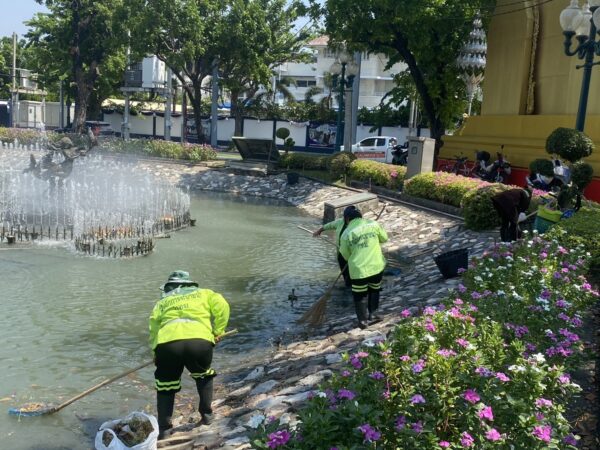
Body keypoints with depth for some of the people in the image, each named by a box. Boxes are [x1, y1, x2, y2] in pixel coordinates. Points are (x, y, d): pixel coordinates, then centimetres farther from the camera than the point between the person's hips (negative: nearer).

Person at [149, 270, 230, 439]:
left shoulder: (162, 302, 31)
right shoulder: (203, 293, 29)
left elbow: (153, 330, 19)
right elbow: (221, 306, 12)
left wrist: (156, 355, 24)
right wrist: (217, 331, 18)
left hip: (167, 344, 0)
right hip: (199, 341, 0)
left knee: (165, 385, 21)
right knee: (203, 376, 30)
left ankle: (162, 429, 18)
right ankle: (206, 414, 29)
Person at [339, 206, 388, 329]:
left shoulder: (346, 234, -8)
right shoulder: (373, 224, -4)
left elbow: (345, 255, 2)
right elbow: (384, 238, 11)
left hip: (358, 269, -2)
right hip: (377, 266, 2)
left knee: (360, 295, 16)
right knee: (374, 290, 25)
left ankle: (363, 320, 22)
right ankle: (373, 314, 32)